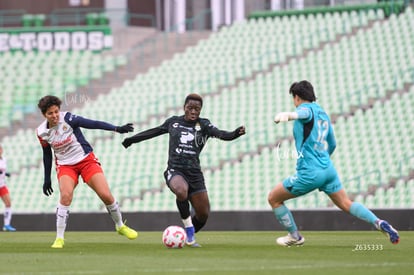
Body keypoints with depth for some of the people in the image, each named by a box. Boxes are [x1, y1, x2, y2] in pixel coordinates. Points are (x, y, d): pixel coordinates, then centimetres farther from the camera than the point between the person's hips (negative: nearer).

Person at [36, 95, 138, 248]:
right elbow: (47, 155, 10)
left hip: (86, 160, -1)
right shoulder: (42, 132, -6)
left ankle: (120, 226, 19)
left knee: (106, 195, -8)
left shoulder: (68, 119, -17)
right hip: (65, 165, 1)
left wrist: (117, 129, -35)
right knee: (65, 196, -26)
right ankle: (59, 239, -17)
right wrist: (47, 179, 14)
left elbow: (93, 124, -24)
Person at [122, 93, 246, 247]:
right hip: (175, 170, -2)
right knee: (181, 192, -36)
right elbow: (155, 131, 24)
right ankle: (189, 231, -16)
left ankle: (187, 238, 31)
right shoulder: (173, 122, 9)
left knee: (203, 215, -1)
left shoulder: (203, 125, 5)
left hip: (194, 172, 2)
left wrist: (235, 134, -34)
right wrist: (132, 139, 33)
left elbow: (219, 134, -14)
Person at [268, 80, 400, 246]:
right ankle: (379, 223, -4)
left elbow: (304, 113, -35)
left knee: (274, 198, 9)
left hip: (310, 172, -8)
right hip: (328, 169, 8)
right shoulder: (323, 113, 19)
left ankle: (294, 237, 17)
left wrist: (289, 115, -58)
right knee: (346, 204, 16)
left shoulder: (306, 107, -7)